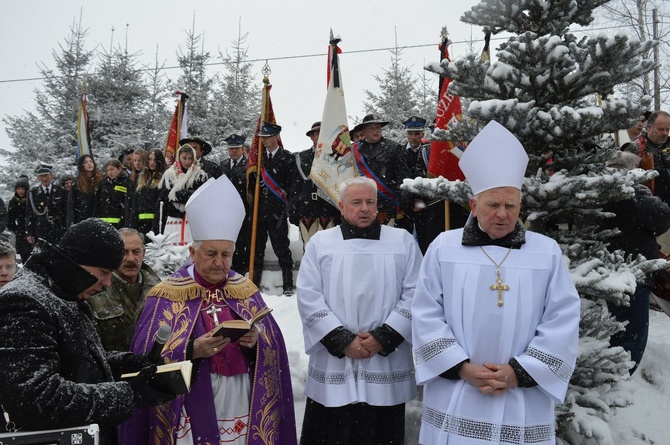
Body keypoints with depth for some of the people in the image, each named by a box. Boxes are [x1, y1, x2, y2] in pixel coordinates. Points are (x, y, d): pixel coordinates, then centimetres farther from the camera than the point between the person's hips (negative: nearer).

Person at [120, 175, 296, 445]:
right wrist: (193, 349, -24)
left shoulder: (246, 291, 6)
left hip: (243, 401, 3)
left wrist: (255, 341, -18)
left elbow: (273, 345, 3)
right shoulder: (167, 296, -4)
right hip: (192, 405, -3)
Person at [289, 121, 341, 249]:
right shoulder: (301, 157, 9)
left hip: (328, 210, -1)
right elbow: (295, 186, 9)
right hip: (306, 208, 1)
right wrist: (292, 212, 4)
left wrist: (339, 213, -1)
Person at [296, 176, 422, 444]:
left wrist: (384, 338, -10)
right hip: (332, 365, 0)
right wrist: (342, 340, -10)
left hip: (386, 364, 0)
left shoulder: (403, 241, 6)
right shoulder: (320, 242, 5)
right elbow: (309, 297, -2)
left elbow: (414, 295, 0)